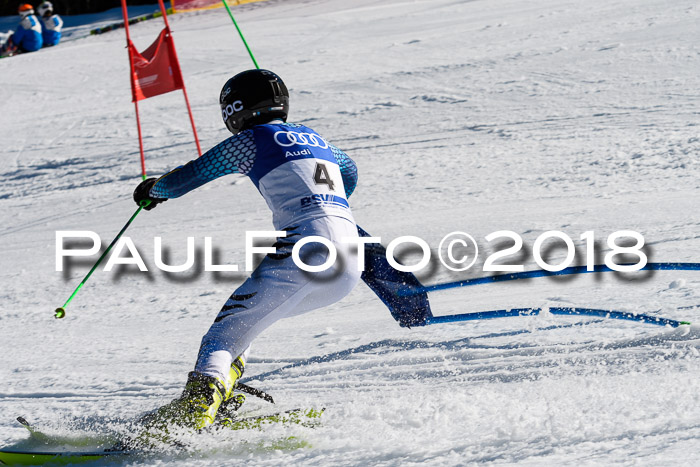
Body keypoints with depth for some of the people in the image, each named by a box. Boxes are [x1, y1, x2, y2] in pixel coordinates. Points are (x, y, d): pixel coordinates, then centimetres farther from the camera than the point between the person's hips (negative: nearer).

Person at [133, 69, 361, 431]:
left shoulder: (250, 140, 8)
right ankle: (222, 389, 12)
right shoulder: (314, 139, 28)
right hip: (349, 267, 7)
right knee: (250, 309, 25)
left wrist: (152, 190, 34)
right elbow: (349, 171, 50)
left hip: (305, 244, -7)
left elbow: (182, 180, 13)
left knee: (227, 331, -5)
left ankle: (199, 404, -26)